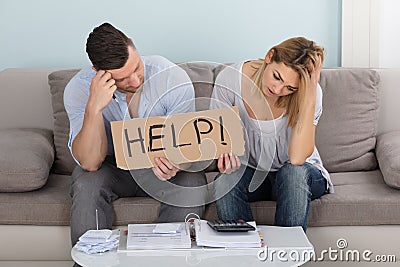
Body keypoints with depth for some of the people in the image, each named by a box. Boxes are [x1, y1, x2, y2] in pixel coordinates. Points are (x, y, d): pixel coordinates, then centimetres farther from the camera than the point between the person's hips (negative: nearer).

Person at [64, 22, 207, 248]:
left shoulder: (174, 79, -22)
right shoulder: (79, 89, -20)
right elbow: (89, 163, -27)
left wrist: (172, 164, -39)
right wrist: (94, 107, -41)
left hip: (159, 169, 0)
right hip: (112, 168, 0)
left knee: (191, 183, -30)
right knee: (87, 183, -31)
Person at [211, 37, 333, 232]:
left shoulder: (310, 93, -22)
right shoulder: (229, 80, -17)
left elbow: (297, 159, -33)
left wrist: (311, 95, -37)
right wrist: (224, 151, -29)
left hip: (301, 176, -1)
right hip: (250, 173, 1)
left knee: (294, 172, -34)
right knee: (226, 180, -30)